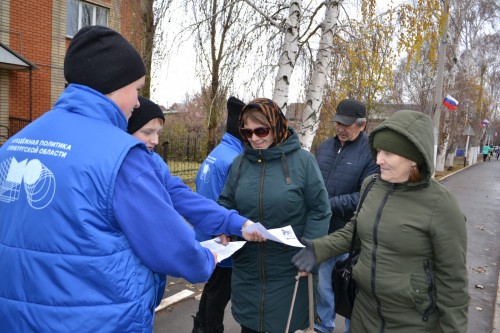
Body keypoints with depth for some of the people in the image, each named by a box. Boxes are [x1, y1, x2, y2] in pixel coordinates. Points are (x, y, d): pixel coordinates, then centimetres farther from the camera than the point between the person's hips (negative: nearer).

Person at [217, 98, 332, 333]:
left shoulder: (302, 160, -11)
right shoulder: (240, 162, 0)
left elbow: (319, 210, -7)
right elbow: (226, 203, 9)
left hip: (288, 270, -3)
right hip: (246, 268, 3)